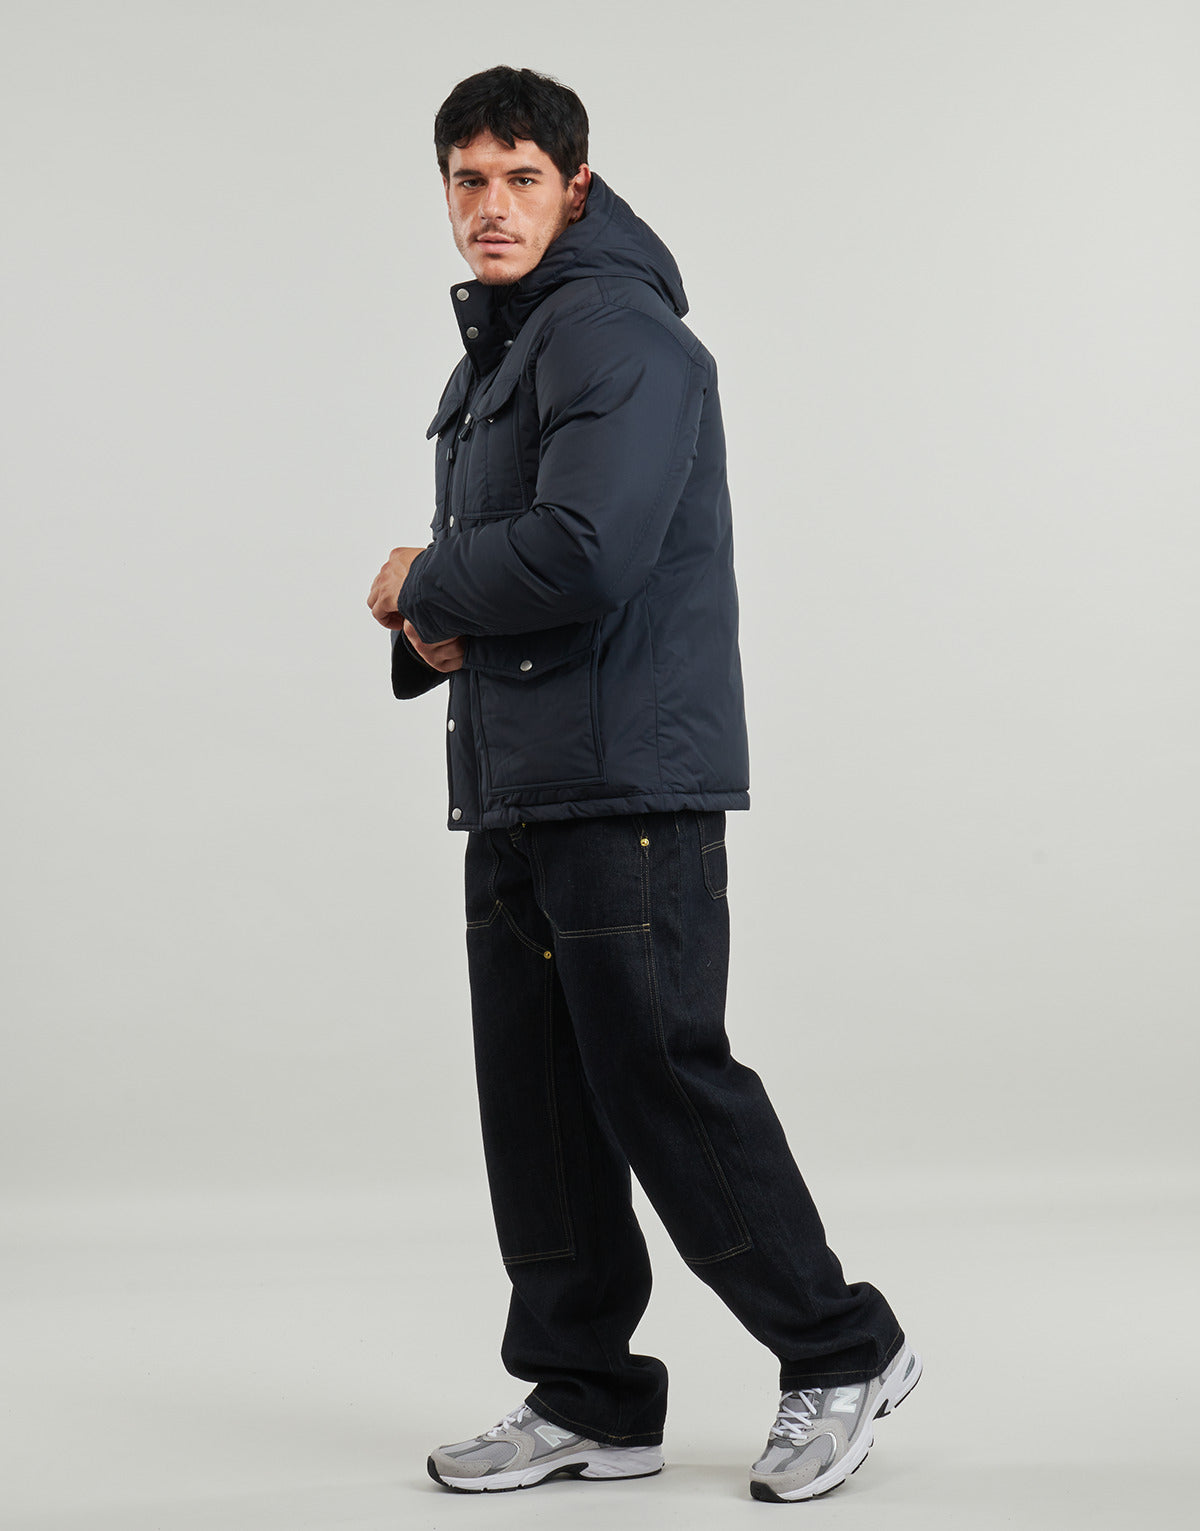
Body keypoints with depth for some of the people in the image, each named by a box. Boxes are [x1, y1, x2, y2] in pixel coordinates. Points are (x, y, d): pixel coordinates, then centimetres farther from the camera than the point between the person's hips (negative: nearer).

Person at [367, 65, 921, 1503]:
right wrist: (437, 624, 2)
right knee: (536, 1100, 9)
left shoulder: (618, 333, -12)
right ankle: (585, 1398, 19)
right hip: (513, 786, 10)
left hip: (632, 781, -9)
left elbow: (582, 558, -25)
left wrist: (420, 583, -8)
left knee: (660, 1080, -6)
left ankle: (840, 1351, 9)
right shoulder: (495, 352, 20)